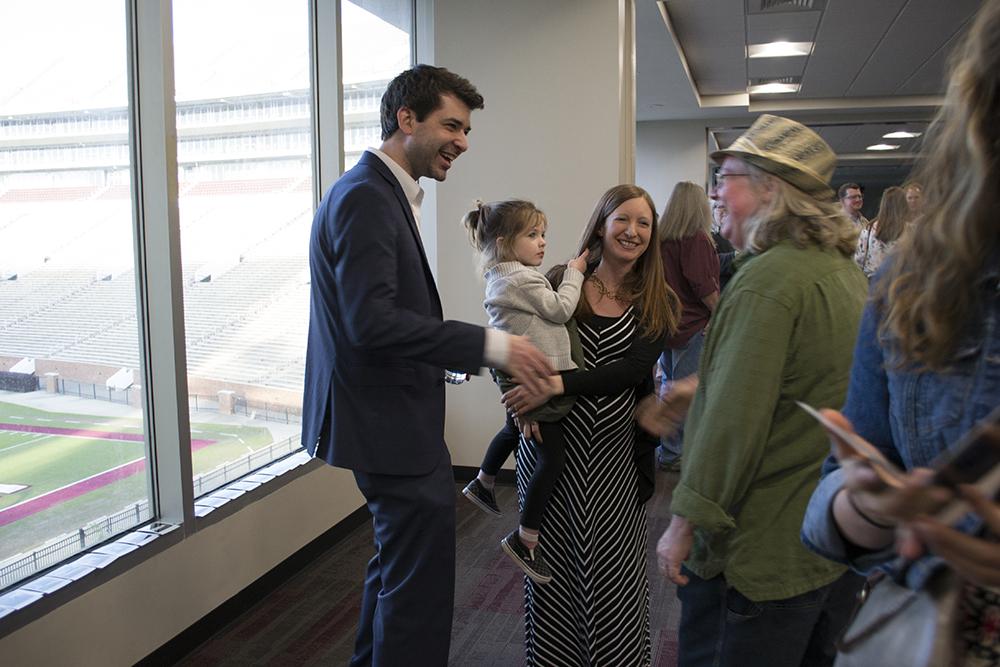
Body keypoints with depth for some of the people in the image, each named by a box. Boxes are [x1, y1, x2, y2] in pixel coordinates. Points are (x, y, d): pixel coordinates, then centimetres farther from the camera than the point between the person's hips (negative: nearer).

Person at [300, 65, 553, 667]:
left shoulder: (384, 193, 14)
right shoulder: (364, 197, -19)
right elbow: (372, 320, -29)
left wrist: (449, 353, 9)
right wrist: (488, 345, -27)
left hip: (390, 418, 11)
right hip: (389, 422, -11)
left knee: (400, 563, 26)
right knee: (422, 579, -1)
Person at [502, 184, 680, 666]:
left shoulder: (659, 303, 1)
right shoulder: (560, 283, 0)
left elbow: (633, 367, -13)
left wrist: (558, 385, -24)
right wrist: (524, 407, -16)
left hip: (615, 449, 0)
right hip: (550, 443, 0)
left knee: (612, 565, 8)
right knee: (551, 559, 10)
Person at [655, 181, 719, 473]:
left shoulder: (662, 238, 4)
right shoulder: (697, 238, -17)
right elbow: (703, 285, -20)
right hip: (692, 325, -8)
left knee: (670, 381, 19)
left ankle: (665, 445, 31)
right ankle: (671, 455, 8)